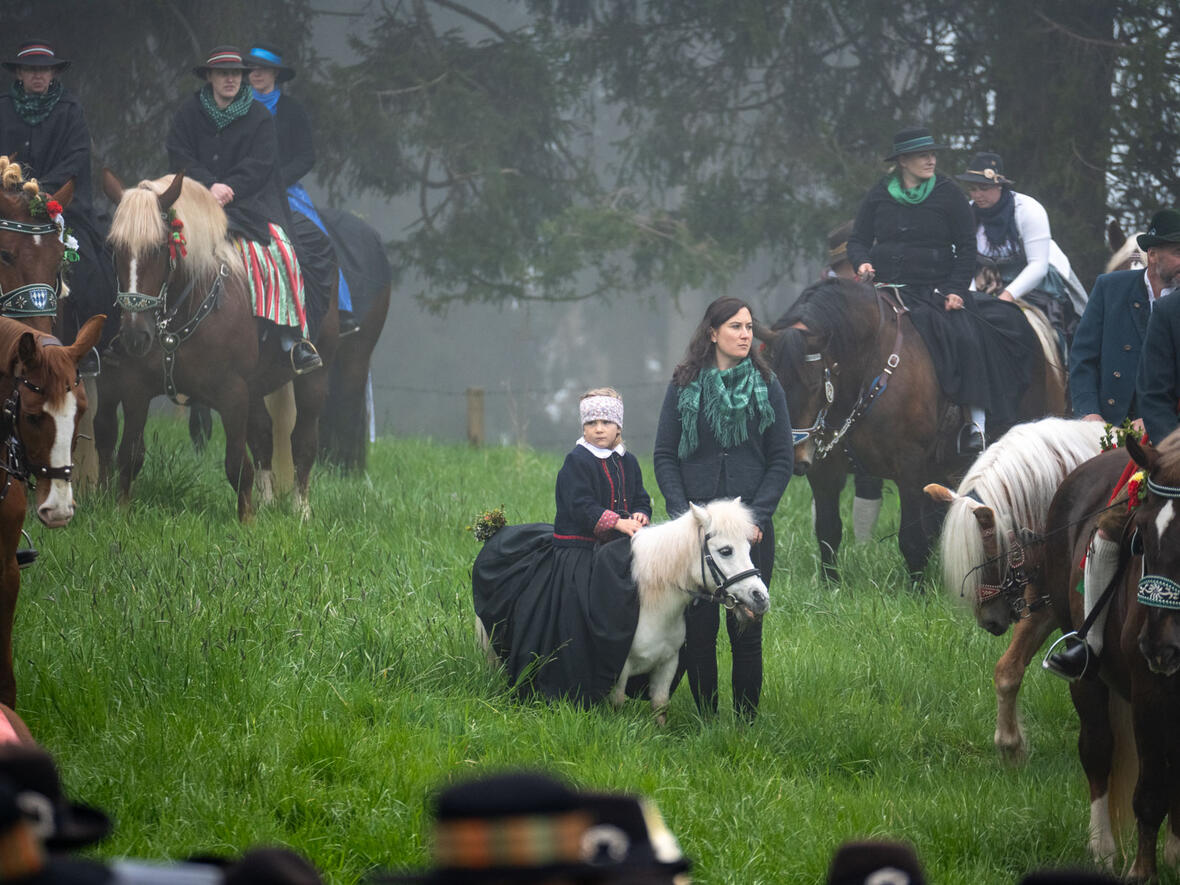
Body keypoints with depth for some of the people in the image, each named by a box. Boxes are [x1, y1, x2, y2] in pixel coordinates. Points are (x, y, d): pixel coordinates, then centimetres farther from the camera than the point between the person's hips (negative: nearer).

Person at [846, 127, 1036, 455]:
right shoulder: (879, 196, 9)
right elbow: (858, 240, 14)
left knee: (966, 339, -25)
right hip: (886, 289, 2)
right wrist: (862, 263, -9)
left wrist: (956, 290, -9)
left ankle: (976, 422, -22)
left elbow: (966, 249, 3)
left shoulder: (949, 196, 3)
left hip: (936, 290, -2)